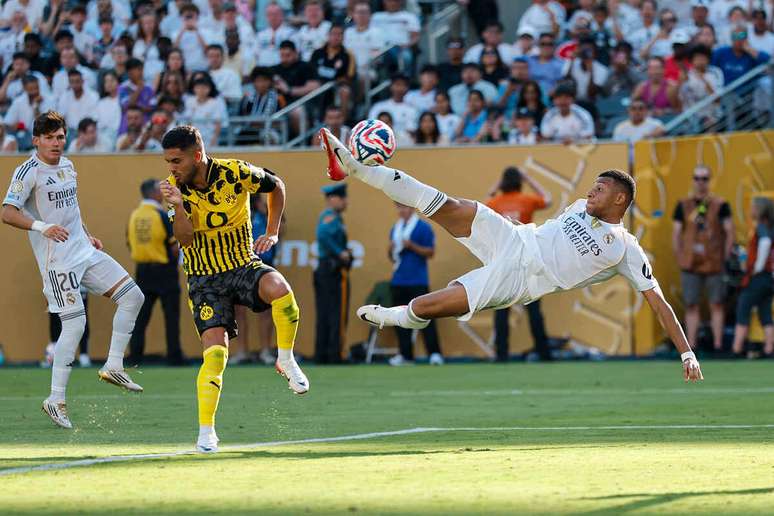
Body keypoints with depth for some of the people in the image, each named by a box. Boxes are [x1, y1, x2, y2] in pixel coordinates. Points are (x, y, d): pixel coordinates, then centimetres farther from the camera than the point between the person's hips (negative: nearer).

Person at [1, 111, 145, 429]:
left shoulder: (67, 166, 13)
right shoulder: (29, 171, -11)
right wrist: (42, 227, -31)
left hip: (84, 252, 8)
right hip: (57, 260, -8)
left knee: (132, 296, 4)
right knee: (75, 324, -14)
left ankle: (113, 366, 10)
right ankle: (56, 400, -6)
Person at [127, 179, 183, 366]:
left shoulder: (133, 216, 3)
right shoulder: (163, 216, -13)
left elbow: (130, 244, 8)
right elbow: (175, 246, -13)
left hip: (142, 271, 5)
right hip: (164, 271, -5)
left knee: (140, 317, 8)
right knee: (171, 317, 2)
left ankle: (135, 355, 5)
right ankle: (174, 356, 0)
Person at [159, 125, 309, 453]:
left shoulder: (236, 173, -12)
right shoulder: (175, 187, -8)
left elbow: (276, 186, 8)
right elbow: (185, 240, -17)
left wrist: (272, 233, 4)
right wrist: (178, 206, -33)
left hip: (244, 265, 0)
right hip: (204, 277, 0)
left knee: (279, 289, -34)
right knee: (215, 352, -16)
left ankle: (286, 361, -9)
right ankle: (206, 431, -6)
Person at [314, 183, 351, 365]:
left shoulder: (325, 216, 17)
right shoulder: (332, 217, -12)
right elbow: (323, 235, -29)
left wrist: (344, 252, 7)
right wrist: (340, 253, -21)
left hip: (323, 269, 9)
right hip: (335, 272, -9)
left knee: (323, 317, 9)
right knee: (337, 316, -6)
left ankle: (321, 356, 9)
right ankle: (334, 355, -8)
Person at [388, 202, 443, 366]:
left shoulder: (424, 228, -4)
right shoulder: (395, 229, 15)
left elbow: (430, 252, -7)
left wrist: (412, 246, -18)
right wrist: (391, 250, -2)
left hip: (418, 281, -7)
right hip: (398, 281, 7)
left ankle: (434, 353, -10)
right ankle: (405, 354, 13)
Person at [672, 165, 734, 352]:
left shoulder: (720, 205, 0)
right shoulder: (683, 206, 5)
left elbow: (730, 233, 0)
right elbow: (676, 234, 7)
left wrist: (725, 258, -4)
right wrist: (680, 259, 1)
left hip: (714, 264, -1)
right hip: (690, 266, 1)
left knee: (716, 305, 3)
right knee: (691, 306, 3)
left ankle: (717, 345, 8)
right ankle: (691, 346, 7)